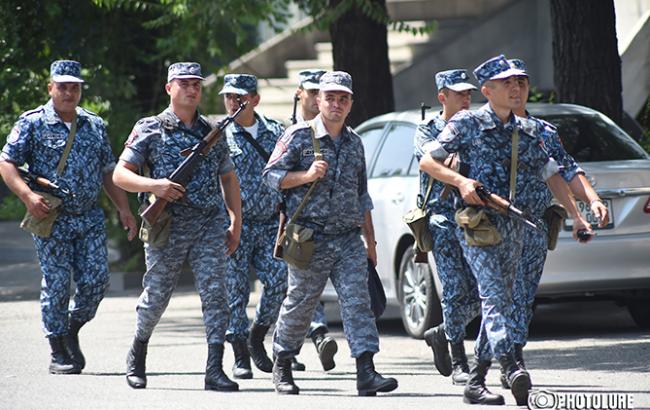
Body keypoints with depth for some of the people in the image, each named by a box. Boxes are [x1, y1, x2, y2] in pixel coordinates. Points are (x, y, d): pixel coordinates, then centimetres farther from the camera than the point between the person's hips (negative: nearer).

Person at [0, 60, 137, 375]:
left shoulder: (94, 125, 14)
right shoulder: (32, 123, -1)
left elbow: (108, 171, 20)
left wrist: (123, 208, 11)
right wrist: (27, 195, -18)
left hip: (90, 218, 4)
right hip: (50, 218, -4)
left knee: (96, 280, -5)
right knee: (56, 285, -3)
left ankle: (72, 329, 20)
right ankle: (59, 353, 7)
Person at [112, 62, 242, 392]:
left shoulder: (213, 133, 13)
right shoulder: (149, 130, 2)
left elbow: (229, 179, 20)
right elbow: (120, 175, -2)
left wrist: (236, 224, 14)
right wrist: (153, 185, -19)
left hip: (210, 226, 2)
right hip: (167, 227, -2)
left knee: (215, 293, -11)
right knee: (155, 297, 8)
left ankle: (214, 370, -14)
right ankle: (137, 354, 34)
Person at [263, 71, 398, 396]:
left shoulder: (354, 143, 16)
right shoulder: (299, 136, -1)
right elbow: (271, 175, -4)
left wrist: (370, 239, 20)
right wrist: (307, 175, -19)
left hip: (349, 239, 4)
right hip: (310, 239, -4)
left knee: (357, 301, -9)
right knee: (299, 304, 4)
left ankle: (366, 372, -17)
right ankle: (282, 367, 23)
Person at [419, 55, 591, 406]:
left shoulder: (527, 131, 15)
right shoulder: (467, 124, -1)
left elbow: (552, 175, 21)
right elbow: (427, 162, -1)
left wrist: (576, 216, 15)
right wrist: (461, 181, -17)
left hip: (514, 226, 6)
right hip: (478, 222, -6)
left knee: (500, 302, 7)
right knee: (494, 295, -21)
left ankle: (475, 382, 13)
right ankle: (511, 368, -37)